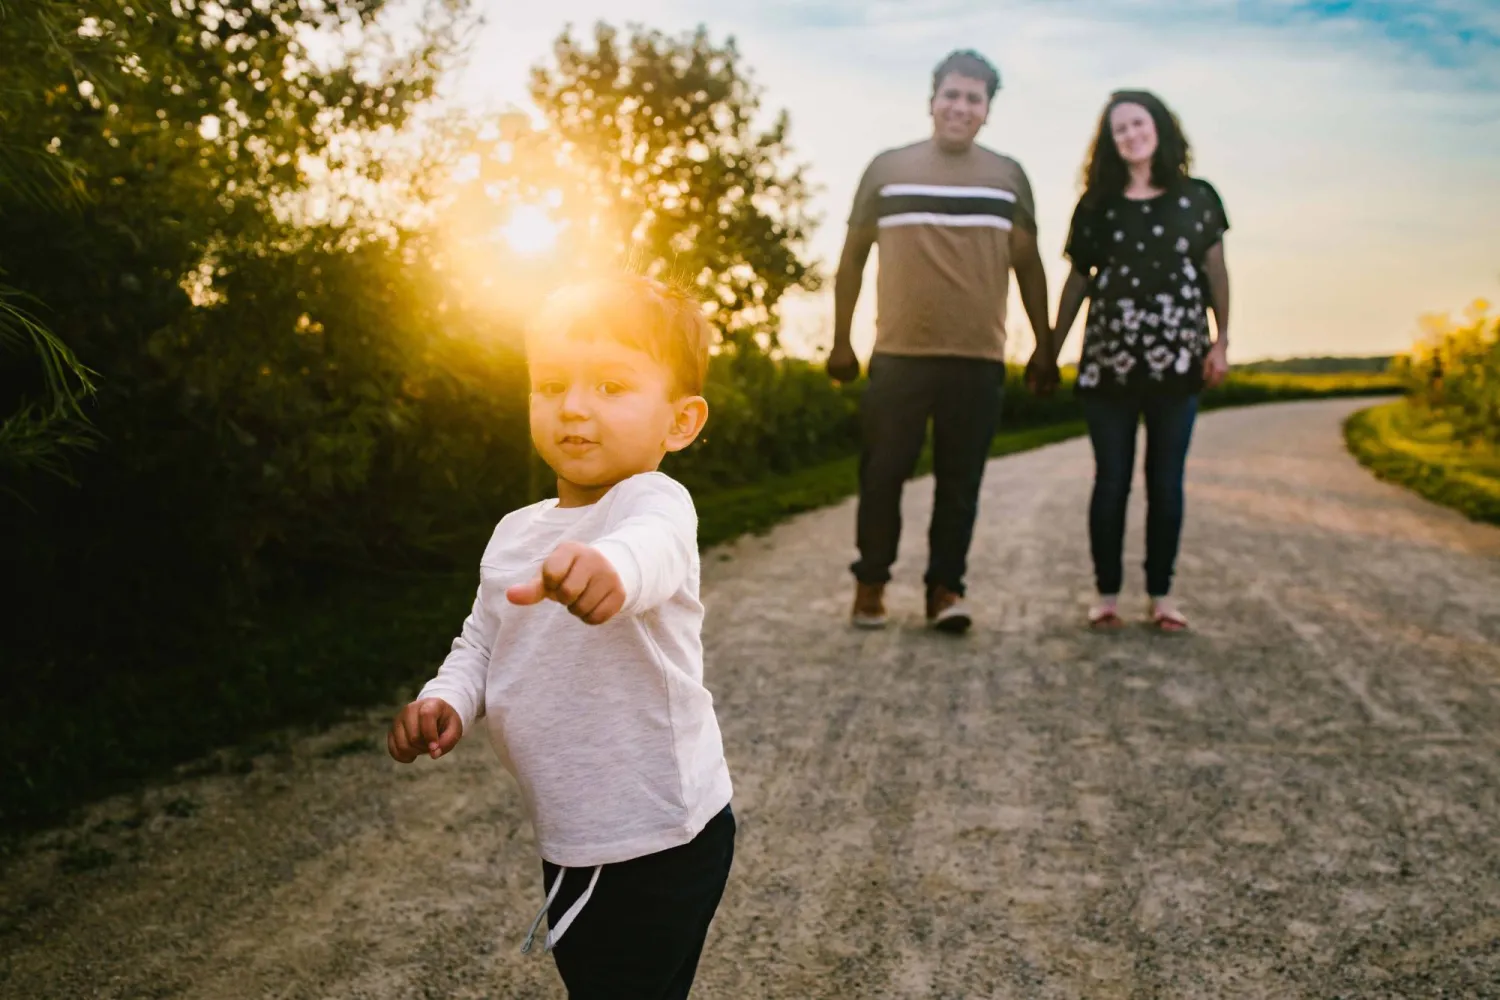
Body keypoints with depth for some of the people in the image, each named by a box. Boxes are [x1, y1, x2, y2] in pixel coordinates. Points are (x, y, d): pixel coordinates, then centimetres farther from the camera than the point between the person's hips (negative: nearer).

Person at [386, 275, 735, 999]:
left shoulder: (654, 501, -20)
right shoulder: (515, 533, 5)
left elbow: (652, 547, -44)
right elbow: (481, 643, 16)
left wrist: (613, 566, -67)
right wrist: (447, 701, -6)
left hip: (659, 845, -8)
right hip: (570, 840, 8)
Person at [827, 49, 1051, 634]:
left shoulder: (1008, 177, 9)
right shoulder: (887, 169, 6)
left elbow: (1027, 265, 14)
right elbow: (853, 257, 10)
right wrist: (840, 342, 9)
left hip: (979, 359, 1)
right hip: (898, 355, -1)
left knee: (960, 480, 3)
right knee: (883, 473, 3)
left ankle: (945, 587, 13)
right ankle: (871, 581, 17)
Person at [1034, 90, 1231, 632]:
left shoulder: (1197, 198, 6)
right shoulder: (1097, 205, 7)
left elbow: (1216, 272, 7)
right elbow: (1078, 281, 10)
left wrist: (1221, 341, -1)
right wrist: (1050, 350, 9)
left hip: (1178, 360, 0)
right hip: (1108, 361, 0)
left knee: (1166, 480, 4)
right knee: (1111, 480, 2)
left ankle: (1161, 593, 12)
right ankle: (1107, 593, 9)